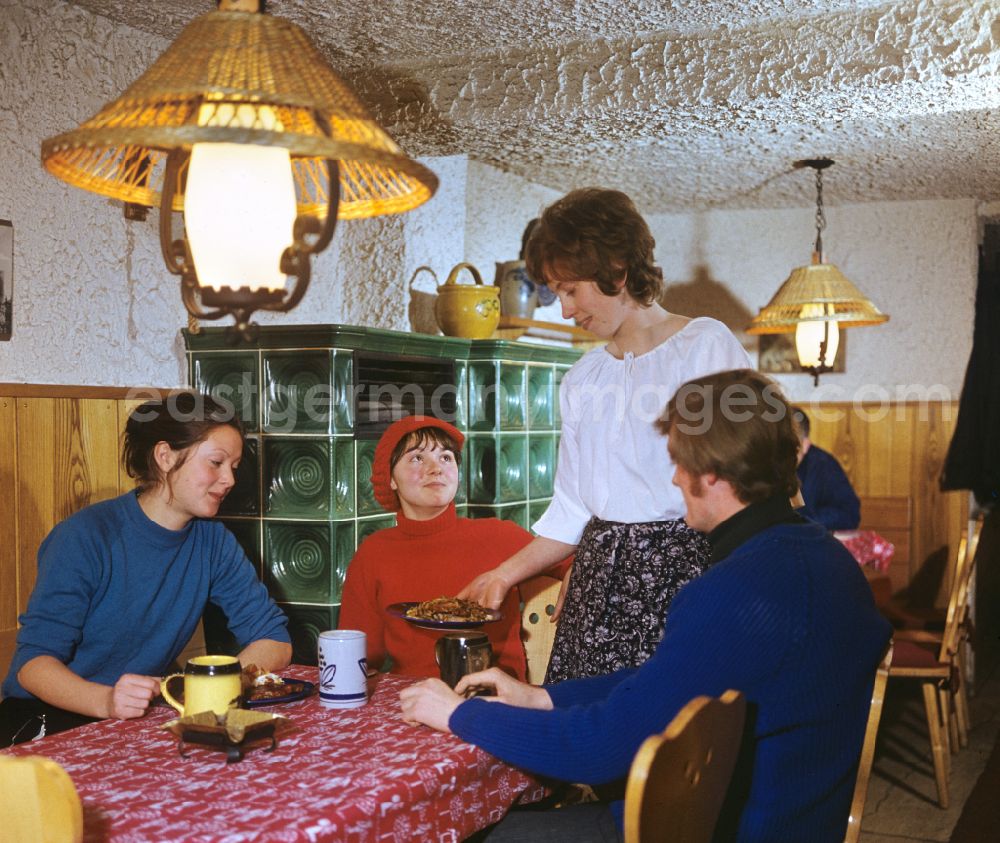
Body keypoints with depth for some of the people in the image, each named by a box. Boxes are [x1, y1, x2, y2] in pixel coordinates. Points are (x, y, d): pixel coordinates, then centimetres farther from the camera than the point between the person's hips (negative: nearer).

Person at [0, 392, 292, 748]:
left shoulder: (214, 542, 1)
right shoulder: (86, 536, -15)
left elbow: (275, 640, 1)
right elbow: (34, 659, -17)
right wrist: (105, 701, -38)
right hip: (47, 717, -4)